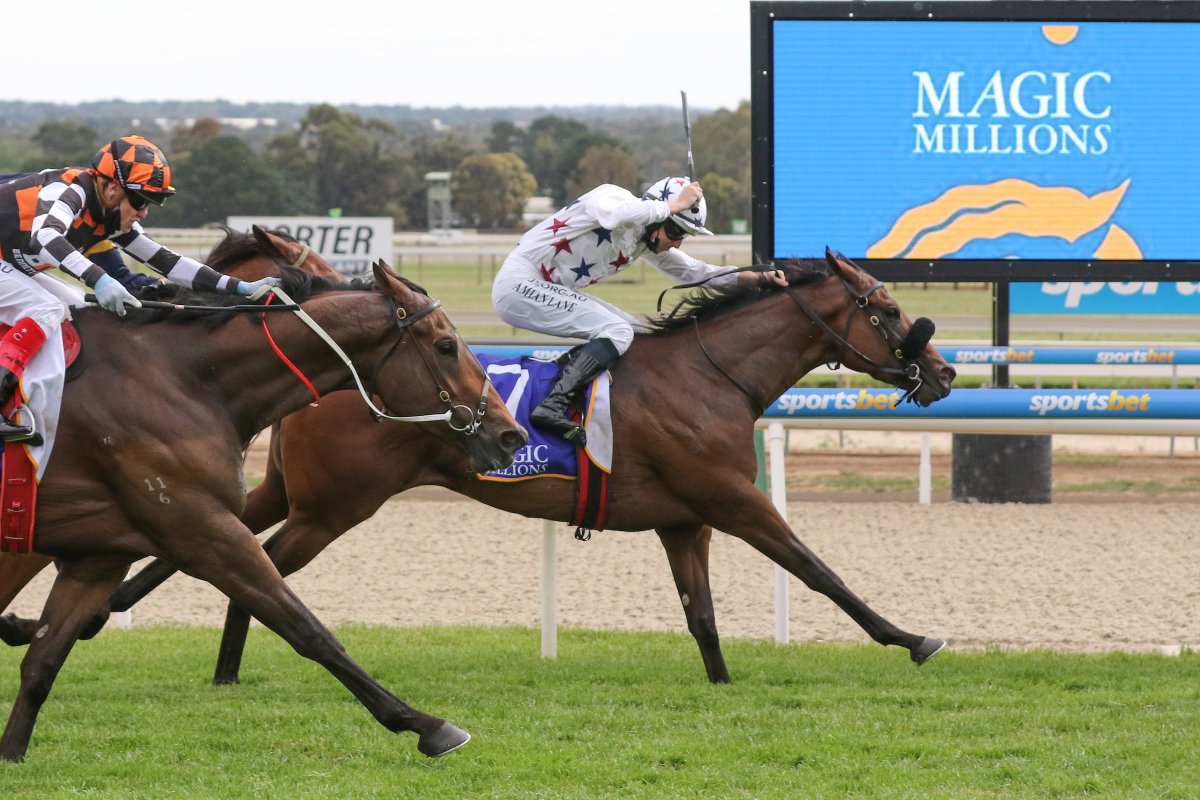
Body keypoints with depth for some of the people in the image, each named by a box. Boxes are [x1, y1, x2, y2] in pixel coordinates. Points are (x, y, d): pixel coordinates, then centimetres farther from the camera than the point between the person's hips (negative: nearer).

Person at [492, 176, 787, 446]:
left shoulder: (648, 242, 11)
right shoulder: (611, 196, -14)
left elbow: (695, 272, 17)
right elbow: (617, 214, -38)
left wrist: (759, 277, 5)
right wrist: (677, 204, -26)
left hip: (548, 291, 10)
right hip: (519, 284, -10)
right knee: (616, 332, -23)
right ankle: (554, 406, -34)